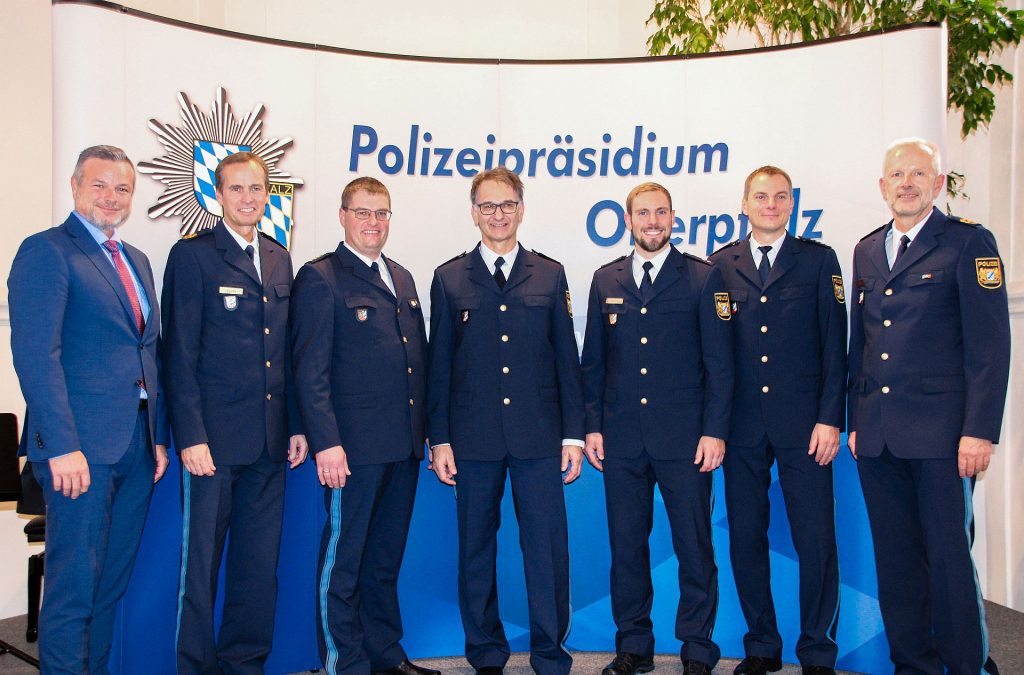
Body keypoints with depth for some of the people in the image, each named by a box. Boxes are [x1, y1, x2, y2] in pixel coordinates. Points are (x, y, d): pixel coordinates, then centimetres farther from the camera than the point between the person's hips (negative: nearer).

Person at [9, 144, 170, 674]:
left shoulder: (135, 261, 18)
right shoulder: (46, 251, -5)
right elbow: (35, 355, -14)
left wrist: (159, 437, 12)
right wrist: (62, 448, -19)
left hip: (136, 446, 7)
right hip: (81, 448, -7)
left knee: (113, 582, 14)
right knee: (74, 586, 1)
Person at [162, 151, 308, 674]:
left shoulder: (279, 258, 14)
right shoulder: (192, 254, -3)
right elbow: (180, 353, -8)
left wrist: (297, 425, 11)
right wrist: (191, 436, -14)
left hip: (270, 440, 5)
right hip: (214, 437, -5)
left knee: (260, 563, 12)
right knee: (200, 562, 4)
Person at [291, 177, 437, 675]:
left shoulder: (402, 278, 16)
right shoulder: (320, 278, -6)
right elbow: (311, 370, -12)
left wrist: (424, 429, 13)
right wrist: (326, 443, -19)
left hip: (403, 446, 7)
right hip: (353, 447, -7)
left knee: (386, 559, 18)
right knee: (343, 561, 5)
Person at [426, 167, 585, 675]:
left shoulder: (550, 275, 8)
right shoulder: (449, 278, 7)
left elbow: (566, 358, 7)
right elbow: (439, 364, 5)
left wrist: (573, 434, 2)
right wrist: (438, 439, 0)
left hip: (538, 435, 0)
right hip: (474, 438, 0)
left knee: (547, 548, 2)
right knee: (476, 548, 9)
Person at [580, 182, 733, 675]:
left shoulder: (703, 277, 3)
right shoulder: (605, 280, 11)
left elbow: (719, 362, -1)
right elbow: (593, 361, 11)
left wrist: (714, 430, -8)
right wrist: (592, 426, 4)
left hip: (684, 438, -2)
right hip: (621, 439, 3)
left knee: (694, 547, 4)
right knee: (626, 546, 9)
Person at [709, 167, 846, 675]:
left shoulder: (819, 260, 7)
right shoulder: (720, 265, 9)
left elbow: (834, 344, 2)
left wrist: (829, 418, -6)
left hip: (803, 423, -1)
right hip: (742, 425, 1)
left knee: (816, 539, 1)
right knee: (745, 539, 7)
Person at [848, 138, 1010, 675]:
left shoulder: (968, 242, -1)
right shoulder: (867, 250, 15)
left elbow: (990, 344, -7)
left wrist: (980, 430, -14)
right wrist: (855, 420, 11)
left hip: (939, 432, -5)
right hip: (877, 435, 5)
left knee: (949, 556, 1)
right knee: (895, 560, 11)